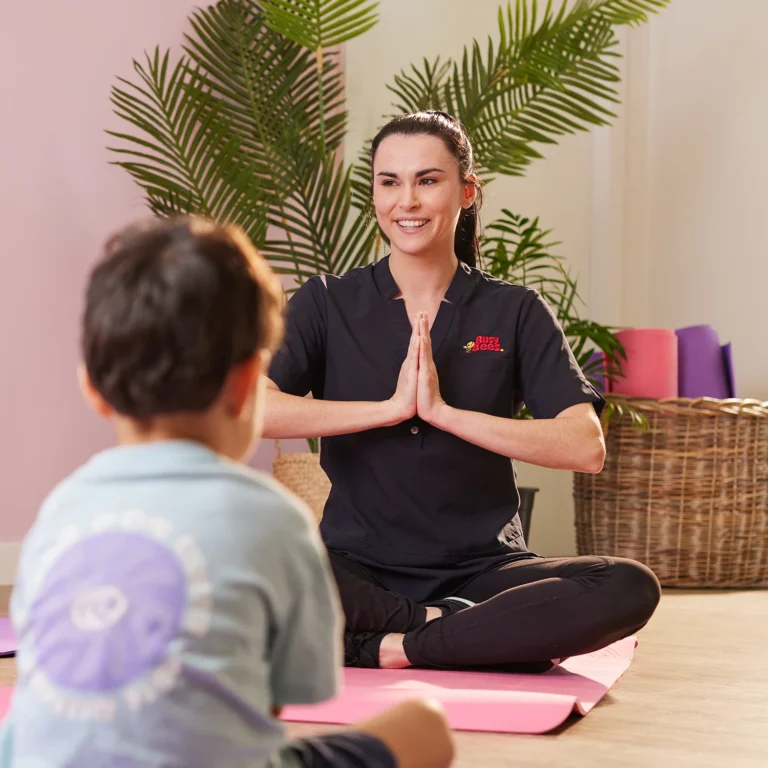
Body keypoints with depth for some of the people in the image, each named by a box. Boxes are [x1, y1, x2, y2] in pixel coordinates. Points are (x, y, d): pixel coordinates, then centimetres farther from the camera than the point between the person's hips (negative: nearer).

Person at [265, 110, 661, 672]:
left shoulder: (515, 313, 7)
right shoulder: (327, 304, 7)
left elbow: (586, 447, -8)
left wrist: (443, 411, -12)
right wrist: (390, 407, -13)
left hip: (481, 571, 1)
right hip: (360, 570, 0)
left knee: (630, 589, -28)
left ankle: (389, 648, -21)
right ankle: (481, 636, -17)